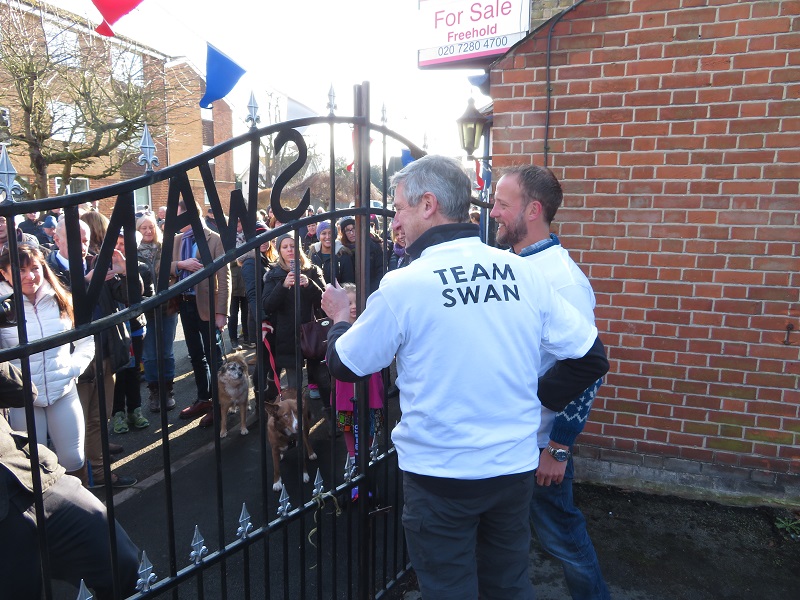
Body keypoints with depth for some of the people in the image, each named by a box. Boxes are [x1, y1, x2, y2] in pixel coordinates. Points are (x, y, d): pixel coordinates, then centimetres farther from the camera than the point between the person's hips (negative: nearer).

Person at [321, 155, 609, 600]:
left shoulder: (403, 286, -17)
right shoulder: (523, 273, -6)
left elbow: (346, 366, -3)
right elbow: (592, 357, -1)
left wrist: (341, 318, 16)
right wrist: (536, 395, 8)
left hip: (441, 475, -4)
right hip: (516, 467, 4)